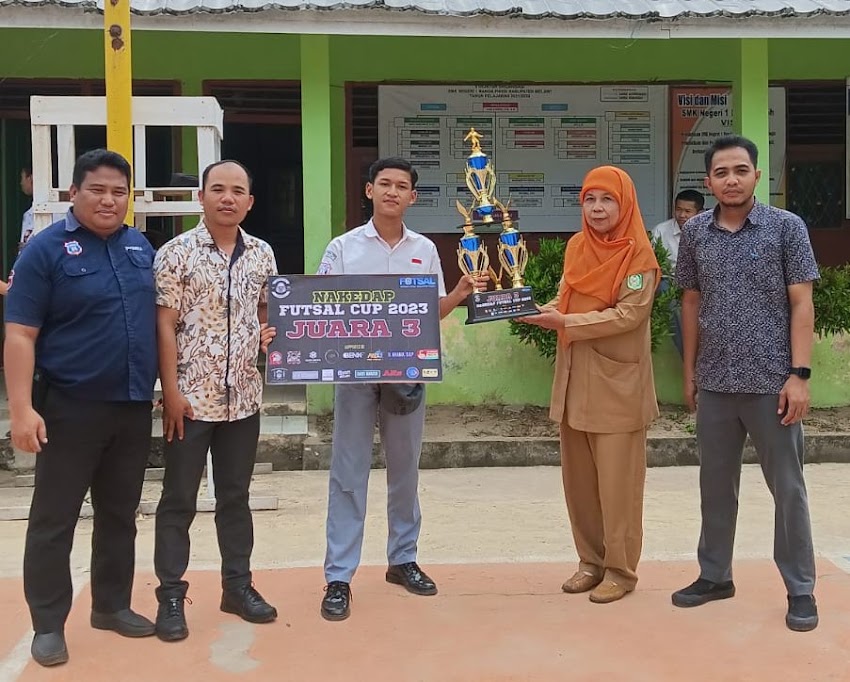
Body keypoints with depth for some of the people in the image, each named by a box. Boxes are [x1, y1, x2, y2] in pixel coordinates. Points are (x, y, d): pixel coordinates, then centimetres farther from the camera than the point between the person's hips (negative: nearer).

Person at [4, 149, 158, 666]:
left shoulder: (142, 247, 8)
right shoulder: (46, 249, -7)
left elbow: (157, 318, 17)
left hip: (134, 406, 5)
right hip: (70, 407, -5)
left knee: (120, 514, 14)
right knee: (54, 519, 3)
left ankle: (112, 605, 29)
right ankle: (48, 624, 15)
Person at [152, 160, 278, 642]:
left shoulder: (262, 254, 7)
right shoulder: (177, 253, -6)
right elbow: (165, 326, -8)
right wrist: (171, 391, -13)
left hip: (243, 397, 4)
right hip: (191, 397, -4)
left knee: (236, 495, 14)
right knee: (179, 499, 4)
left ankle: (238, 585, 27)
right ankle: (171, 596, 15)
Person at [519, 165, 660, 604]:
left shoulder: (639, 255, -9)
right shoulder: (576, 247, 10)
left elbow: (628, 315, -17)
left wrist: (565, 323, -21)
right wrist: (543, 311, -8)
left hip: (617, 383, -6)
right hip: (575, 379, 6)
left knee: (617, 481, 0)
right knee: (578, 477, 11)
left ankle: (621, 569, 12)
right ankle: (591, 561, 25)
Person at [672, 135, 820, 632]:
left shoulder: (787, 227, -3)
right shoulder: (696, 232, 6)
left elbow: (802, 304, -5)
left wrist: (799, 374, -12)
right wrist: (690, 371, 11)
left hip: (771, 381, -3)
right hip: (715, 382, 3)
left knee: (787, 488, 5)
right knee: (716, 484, 13)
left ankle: (801, 589, 17)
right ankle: (715, 576, 27)